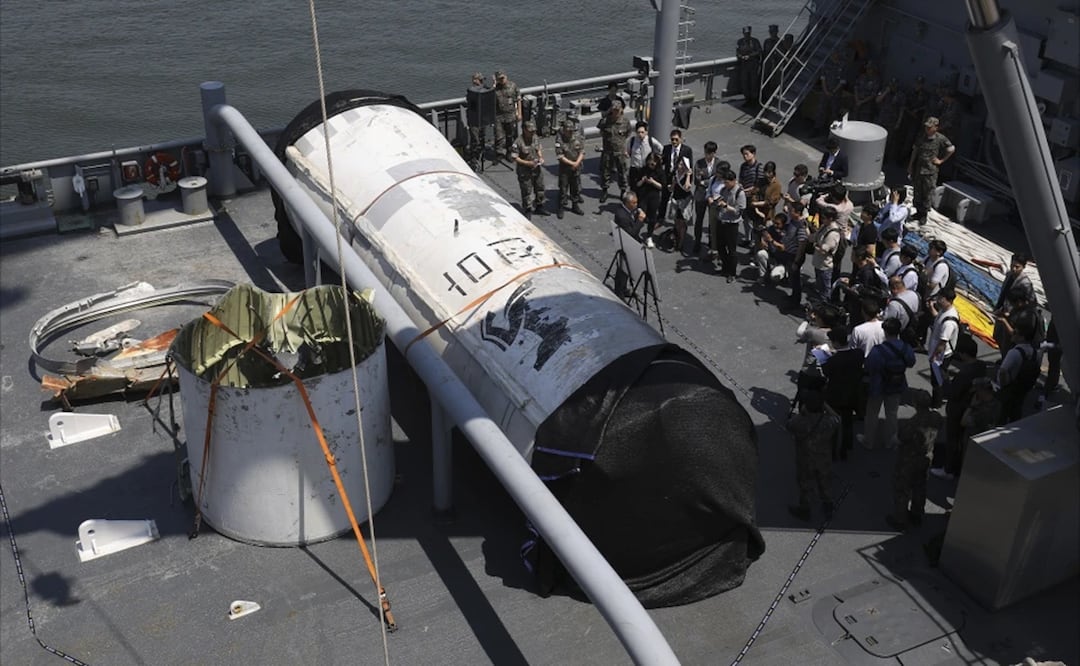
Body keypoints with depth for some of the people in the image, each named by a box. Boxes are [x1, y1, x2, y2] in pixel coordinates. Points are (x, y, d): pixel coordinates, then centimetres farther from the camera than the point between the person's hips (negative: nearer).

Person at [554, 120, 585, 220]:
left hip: (576, 168, 4)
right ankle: (561, 208, 13)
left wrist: (577, 162, -13)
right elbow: (560, 156, -18)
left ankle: (575, 206, 31)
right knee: (563, 189, 2)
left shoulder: (577, 138, -3)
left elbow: (582, 151, 2)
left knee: (576, 188, 15)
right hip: (564, 168, -4)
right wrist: (572, 163, -18)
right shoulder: (559, 140, -16)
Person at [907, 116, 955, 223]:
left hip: (931, 171, -4)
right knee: (917, 193, 11)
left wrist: (941, 160, 0)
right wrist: (910, 166, 9)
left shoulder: (941, 139, -9)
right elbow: (914, 151, 10)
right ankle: (918, 212, 27)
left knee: (927, 194, 2)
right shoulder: (921, 137, 3)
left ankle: (924, 214, 15)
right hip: (919, 169, 4)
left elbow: (952, 149, -1)